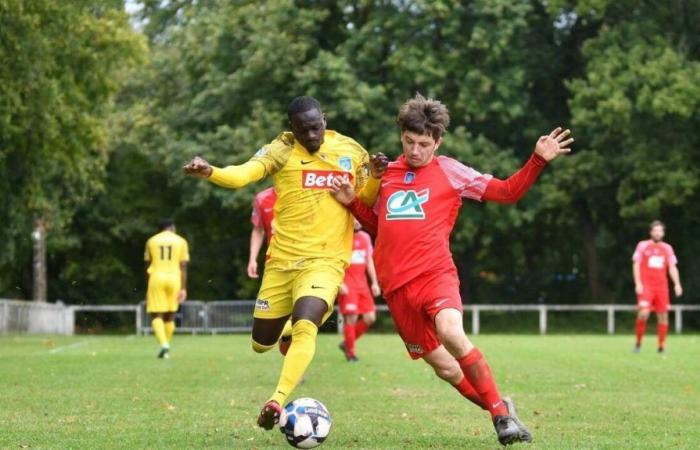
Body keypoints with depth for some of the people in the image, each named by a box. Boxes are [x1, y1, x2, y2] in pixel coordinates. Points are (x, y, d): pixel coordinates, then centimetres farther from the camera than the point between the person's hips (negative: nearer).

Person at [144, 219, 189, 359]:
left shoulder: (152, 241, 8)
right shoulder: (181, 241, 6)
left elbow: (148, 265, 12)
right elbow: (183, 267, 1)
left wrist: (148, 288, 20)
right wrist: (183, 288, 2)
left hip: (156, 278, -1)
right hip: (174, 279, 1)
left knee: (156, 315, -2)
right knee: (170, 315, 14)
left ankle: (164, 344, -23)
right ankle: (166, 346, 17)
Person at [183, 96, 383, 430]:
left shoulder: (352, 151, 3)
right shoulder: (282, 150, -6)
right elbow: (243, 174, -24)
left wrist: (376, 178, -7)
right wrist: (209, 172, -45)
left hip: (325, 261, -1)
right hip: (282, 260, 2)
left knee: (304, 327, -29)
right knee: (261, 344, 11)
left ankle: (277, 401, -30)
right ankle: (296, 326, 45)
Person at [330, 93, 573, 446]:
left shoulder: (448, 171, 5)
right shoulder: (387, 173, 16)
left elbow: (507, 192, 6)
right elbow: (377, 225, 29)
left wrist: (538, 160, -6)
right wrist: (352, 202, 12)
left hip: (435, 273, -4)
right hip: (396, 284, 4)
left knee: (451, 334, -33)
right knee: (443, 366, 3)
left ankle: (500, 410, -20)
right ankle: (499, 411, 24)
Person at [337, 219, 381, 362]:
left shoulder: (365, 237, 14)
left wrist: (374, 282, 14)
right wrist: (340, 283, -16)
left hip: (362, 283, 7)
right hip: (347, 284, -7)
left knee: (369, 318, 1)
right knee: (351, 317, -12)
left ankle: (347, 343, 18)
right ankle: (350, 352, 0)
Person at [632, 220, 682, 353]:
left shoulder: (667, 248, 13)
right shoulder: (642, 246, 5)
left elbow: (672, 267, 12)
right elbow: (636, 264, 2)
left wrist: (677, 284, -1)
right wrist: (638, 283, -8)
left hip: (661, 286, 3)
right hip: (646, 286, -3)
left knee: (663, 315, 0)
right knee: (643, 313, -18)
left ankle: (662, 346, 9)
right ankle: (638, 342, -3)